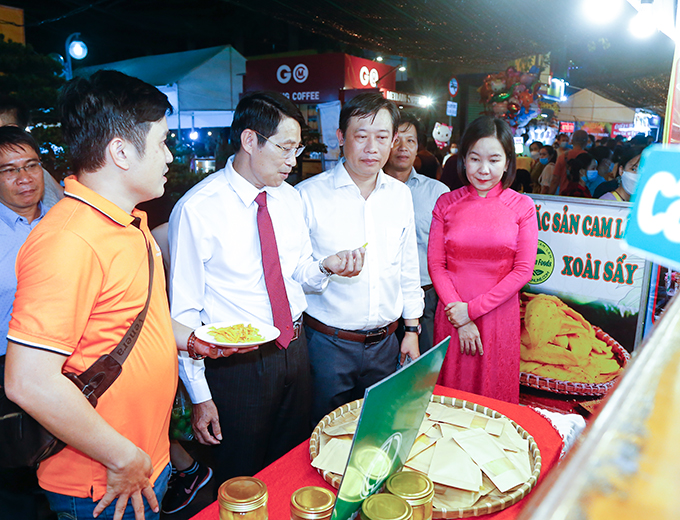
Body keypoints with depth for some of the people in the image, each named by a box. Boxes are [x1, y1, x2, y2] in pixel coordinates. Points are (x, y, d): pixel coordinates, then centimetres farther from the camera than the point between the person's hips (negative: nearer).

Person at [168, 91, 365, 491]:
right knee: (241, 483, 15)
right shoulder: (197, 209, -16)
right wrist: (200, 395, -12)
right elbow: (184, 311, -13)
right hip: (236, 364, -5)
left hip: (295, 349, 6)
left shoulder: (290, 198, 3)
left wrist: (326, 266, -11)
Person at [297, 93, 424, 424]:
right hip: (328, 344, -4)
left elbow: (408, 267, 12)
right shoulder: (309, 195, -10)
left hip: (385, 343, 4)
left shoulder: (401, 195, 5)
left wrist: (412, 329, 12)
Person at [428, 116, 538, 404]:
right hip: (452, 317, 1)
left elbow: (523, 271, -5)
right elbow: (435, 264, -1)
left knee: (495, 395, 11)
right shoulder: (446, 204, 1)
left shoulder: (522, 207, -1)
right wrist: (461, 322, -8)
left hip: (499, 316, -1)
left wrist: (472, 309, -10)